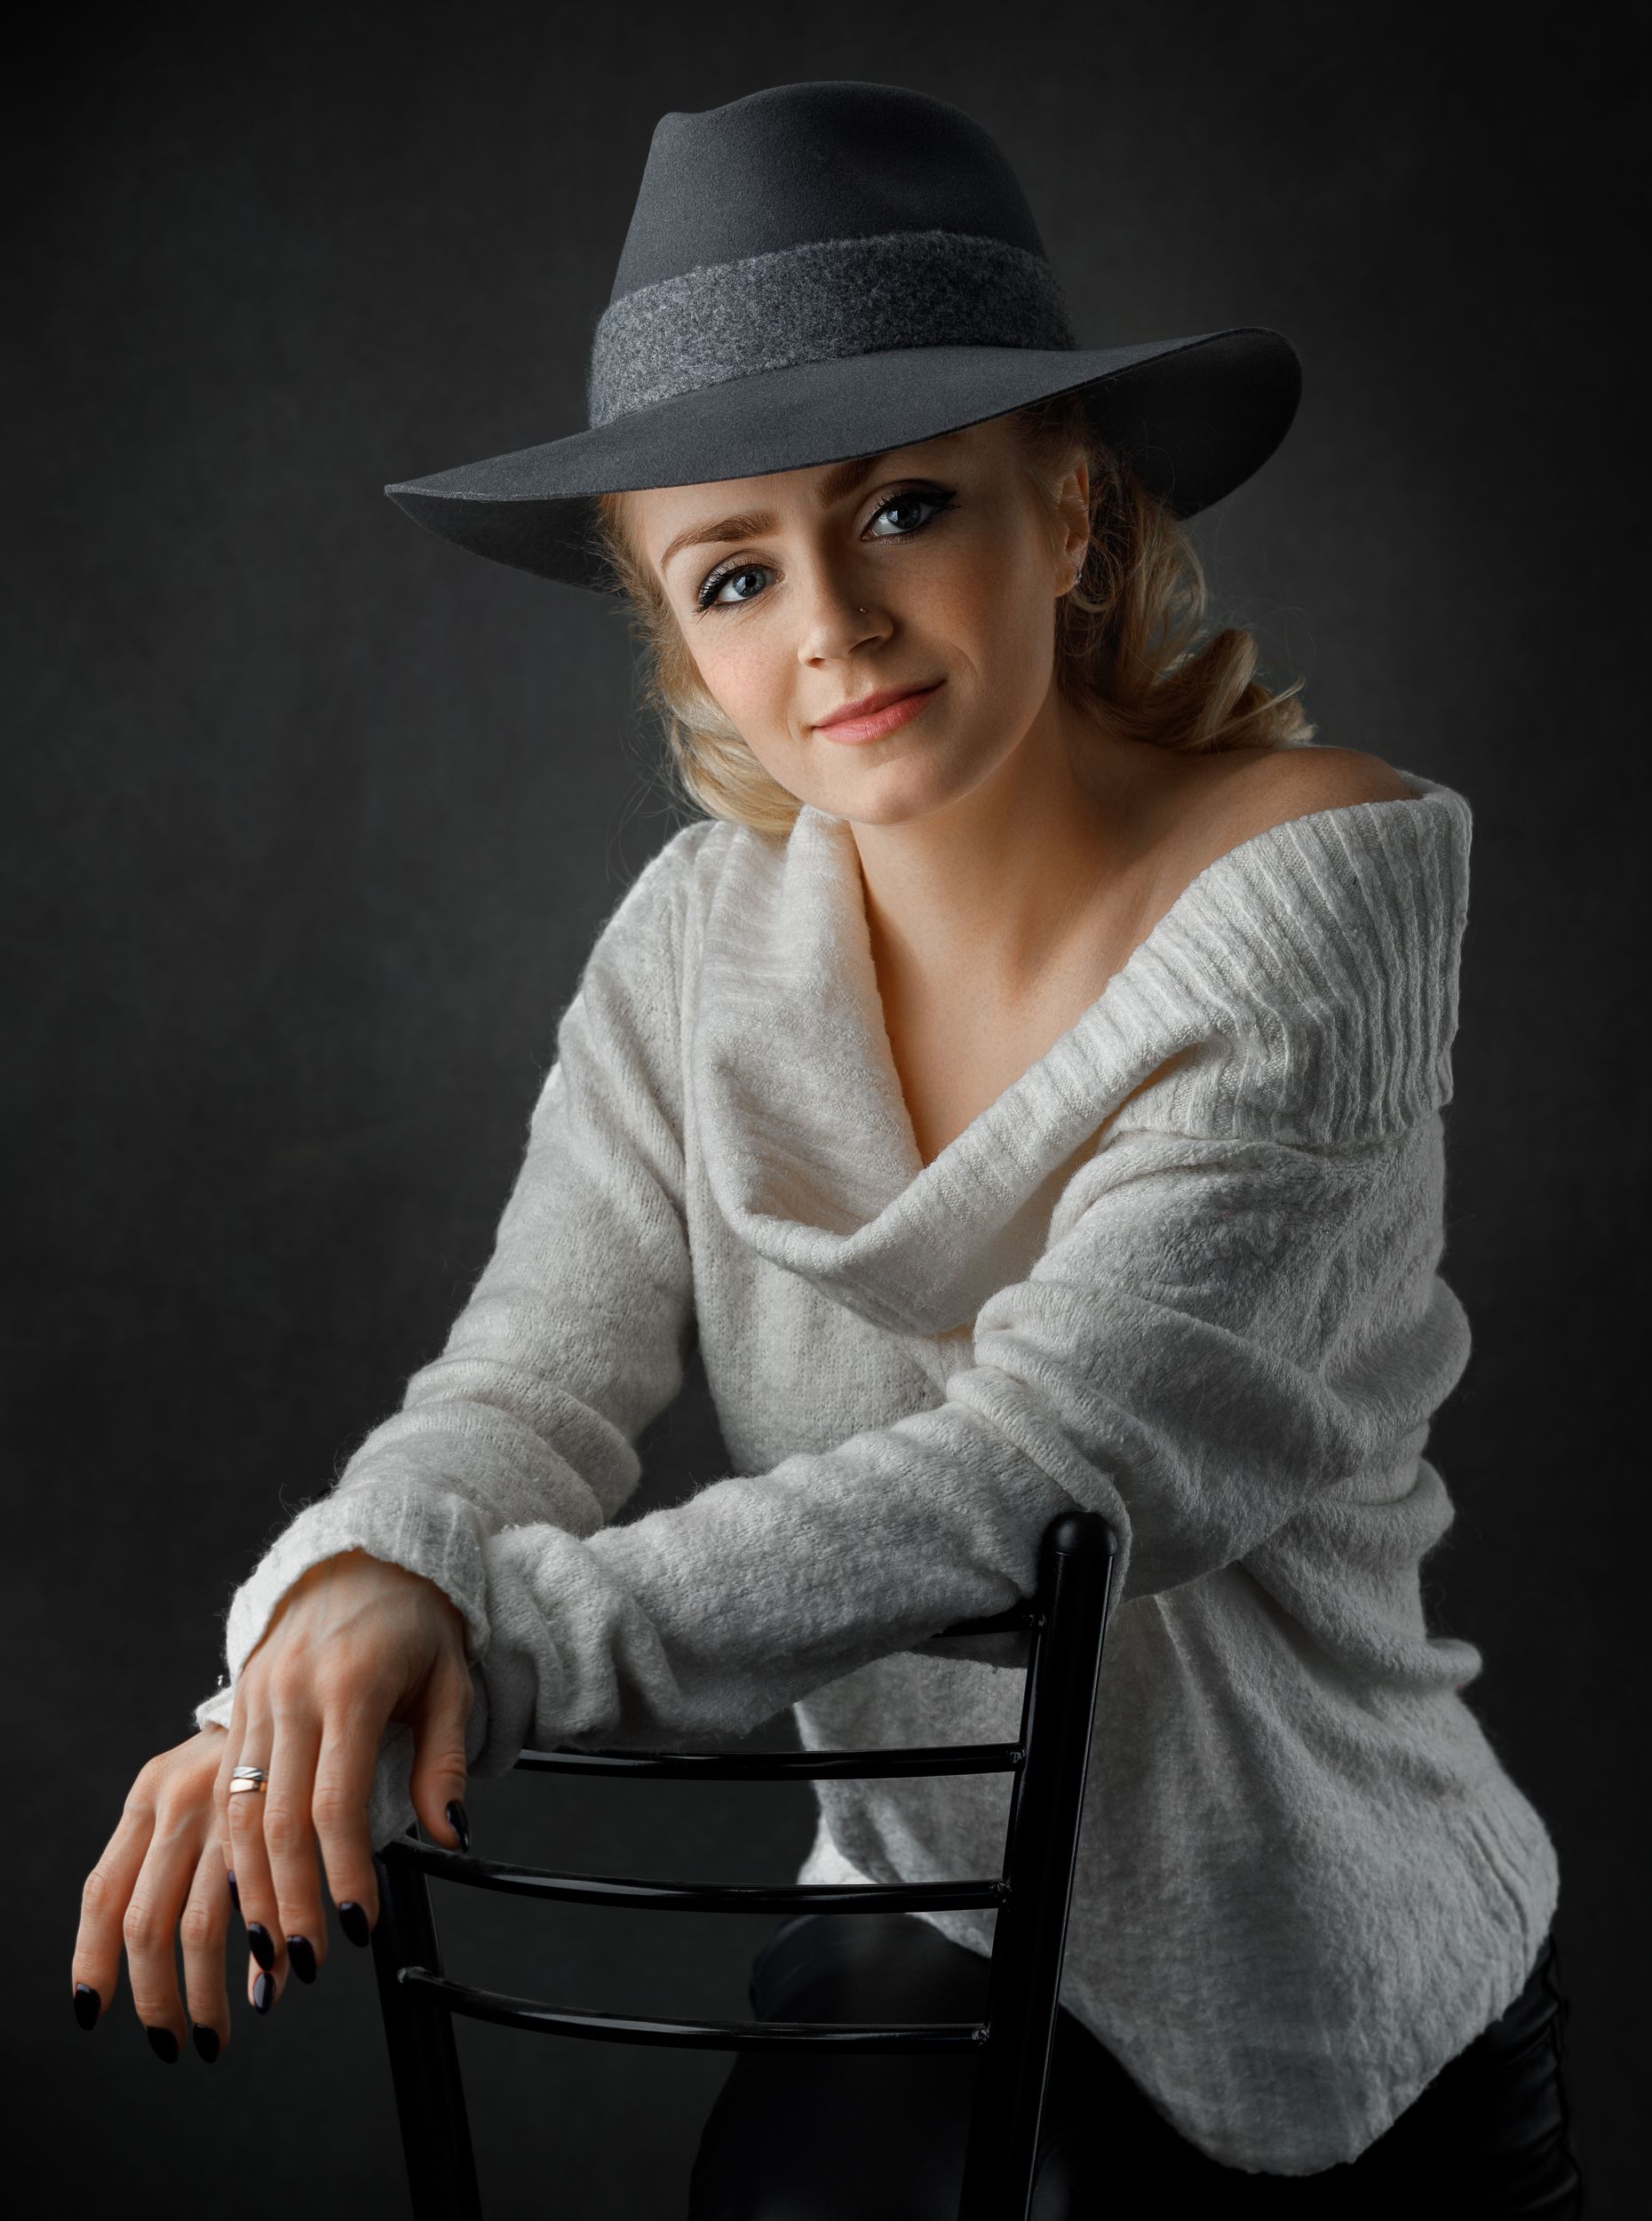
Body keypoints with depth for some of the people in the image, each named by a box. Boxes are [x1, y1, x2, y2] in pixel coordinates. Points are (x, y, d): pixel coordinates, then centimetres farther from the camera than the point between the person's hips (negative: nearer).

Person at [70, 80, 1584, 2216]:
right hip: (934, 1912, 3)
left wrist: (490, 1639, -31)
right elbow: (525, 1381, -9)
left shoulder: (1316, 877, -17)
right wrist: (354, 1597, -31)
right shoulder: (705, 939, -2)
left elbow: (1051, 1463, -25)